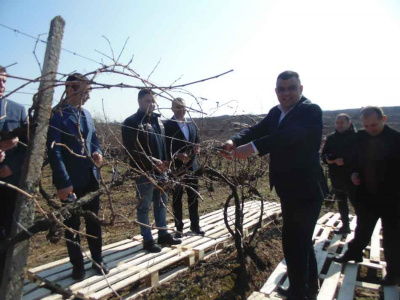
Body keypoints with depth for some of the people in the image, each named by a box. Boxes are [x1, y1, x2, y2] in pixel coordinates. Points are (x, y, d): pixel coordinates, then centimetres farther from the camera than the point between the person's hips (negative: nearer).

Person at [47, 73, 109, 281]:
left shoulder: (86, 114, 12)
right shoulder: (56, 115, -11)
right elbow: (54, 150, -16)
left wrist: (97, 153, -3)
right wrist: (63, 182, -20)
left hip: (90, 177, 6)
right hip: (70, 180, -6)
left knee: (93, 220, 14)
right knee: (72, 224, 9)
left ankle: (97, 259, 29)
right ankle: (77, 265, 25)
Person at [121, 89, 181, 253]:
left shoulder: (157, 120, 14)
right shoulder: (131, 122, -8)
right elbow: (131, 149, -15)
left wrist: (164, 161, 4)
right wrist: (151, 161, -21)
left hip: (160, 170, 7)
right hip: (144, 171, -7)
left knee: (162, 203, 15)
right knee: (144, 206, 4)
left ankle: (163, 235, 28)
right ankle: (147, 240, 16)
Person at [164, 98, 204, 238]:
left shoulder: (192, 124, 12)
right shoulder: (167, 125, -5)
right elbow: (166, 147, -10)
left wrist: (197, 149, -6)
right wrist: (178, 155, -24)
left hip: (192, 166, 5)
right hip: (176, 167, -5)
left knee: (194, 197, 12)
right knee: (177, 199, 6)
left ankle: (195, 225, 27)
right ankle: (178, 228, 18)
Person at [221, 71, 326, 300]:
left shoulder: (310, 110, -17)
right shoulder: (276, 112, 9)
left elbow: (289, 134, -35)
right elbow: (257, 129, -4)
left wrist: (253, 147, -48)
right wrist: (234, 141, -24)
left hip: (305, 189, -9)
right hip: (291, 188, 9)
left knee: (293, 240, 0)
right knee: (301, 238, 21)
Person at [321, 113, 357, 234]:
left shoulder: (355, 137, -8)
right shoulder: (331, 137, 7)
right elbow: (323, 154, 10)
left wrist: (345, 160, -25)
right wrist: (328, 159, -11)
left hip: (351, 178, -6)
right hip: (336, 177, 6)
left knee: (356, 202, -2)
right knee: (341, 203, 16)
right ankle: (345, 225, 31)